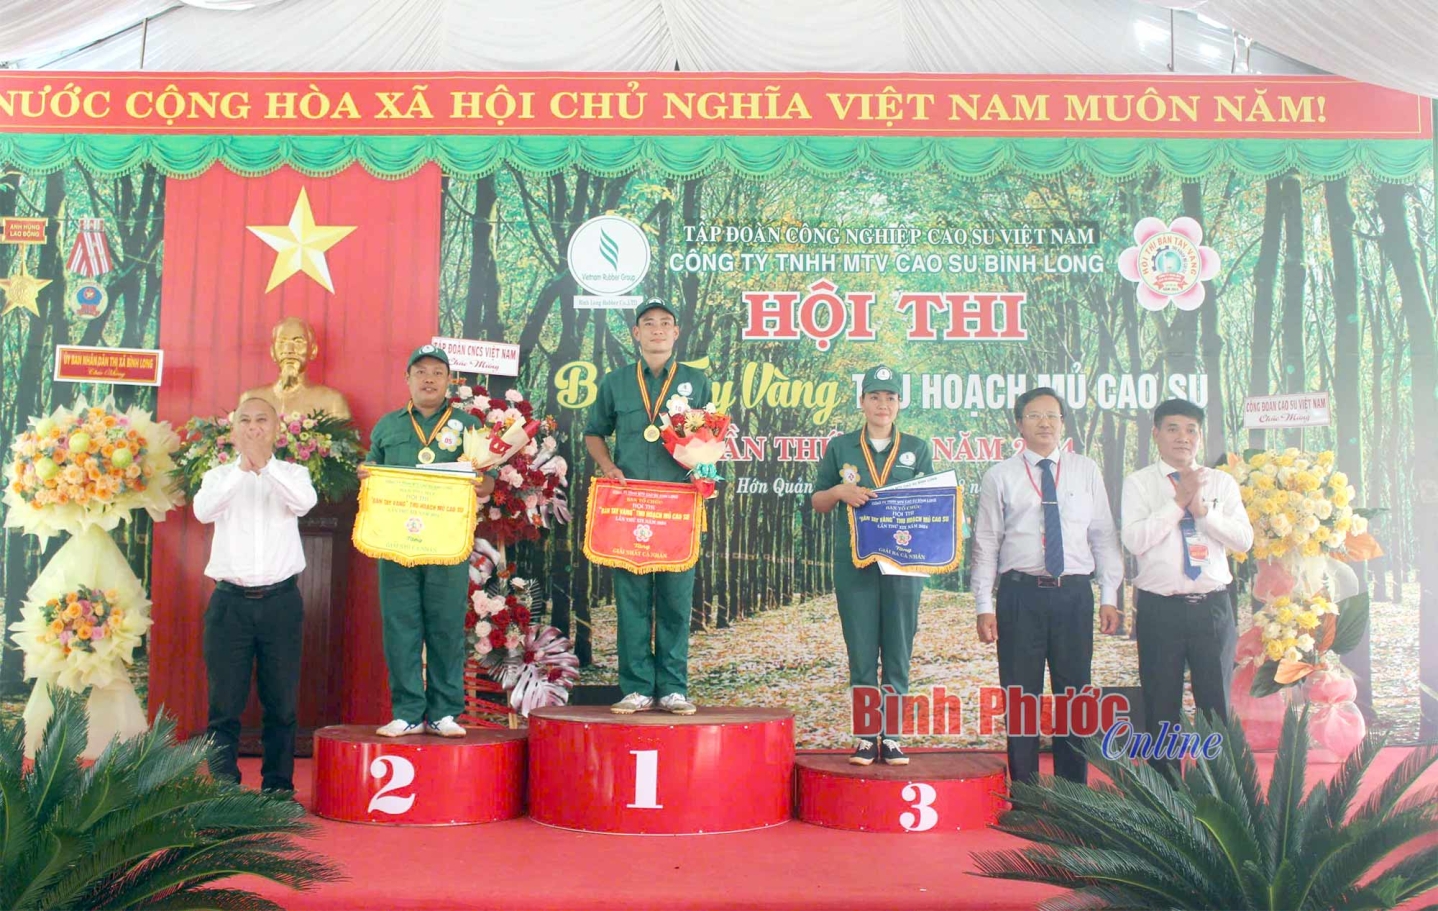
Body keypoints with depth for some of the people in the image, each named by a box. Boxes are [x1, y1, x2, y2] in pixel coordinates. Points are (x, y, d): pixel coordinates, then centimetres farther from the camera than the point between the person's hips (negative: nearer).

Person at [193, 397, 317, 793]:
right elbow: (203, 510, -11)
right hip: (230, 600, 0)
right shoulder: (219, 476, 11)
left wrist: (265, 463, -26)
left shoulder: (291, 473, 9)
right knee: (224, 702, 1)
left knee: (281, 702, 4)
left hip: (281, 600, 0)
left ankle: (278, 787, 13)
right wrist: (242, 466, -22)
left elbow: (305, 501, -14)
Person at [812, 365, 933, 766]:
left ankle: (892, 737, 8)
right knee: (861, 651, 1)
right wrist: (839, 491, -7)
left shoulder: (917, 448, 10)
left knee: (898, 649, 2)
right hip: (854, 563, 0)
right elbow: (817, 502, 13)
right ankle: (865, 737, 8)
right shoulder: (840, 448, 10)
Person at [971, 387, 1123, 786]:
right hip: (1021, 594, -1)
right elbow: (986, 544, 3)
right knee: (1021, 695, 3)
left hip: (1074, 593, 1)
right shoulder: (1000, 477, 4)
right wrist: (984, 606, -3)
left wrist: (1109, 597, 2)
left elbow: (1104, 536, 9)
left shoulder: (1086, 471, 9)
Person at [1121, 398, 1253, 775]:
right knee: (1161, 710, 6)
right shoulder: (1139, 483, 2)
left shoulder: (1223, 483, 9)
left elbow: (1244, 540, -1)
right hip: (1160, 609, -2)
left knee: (1217, 706, 9)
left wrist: (1202, 509, -13)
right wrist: (1179, 501, -13)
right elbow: (1134, 540, -12)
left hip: (1213, 607, 2)